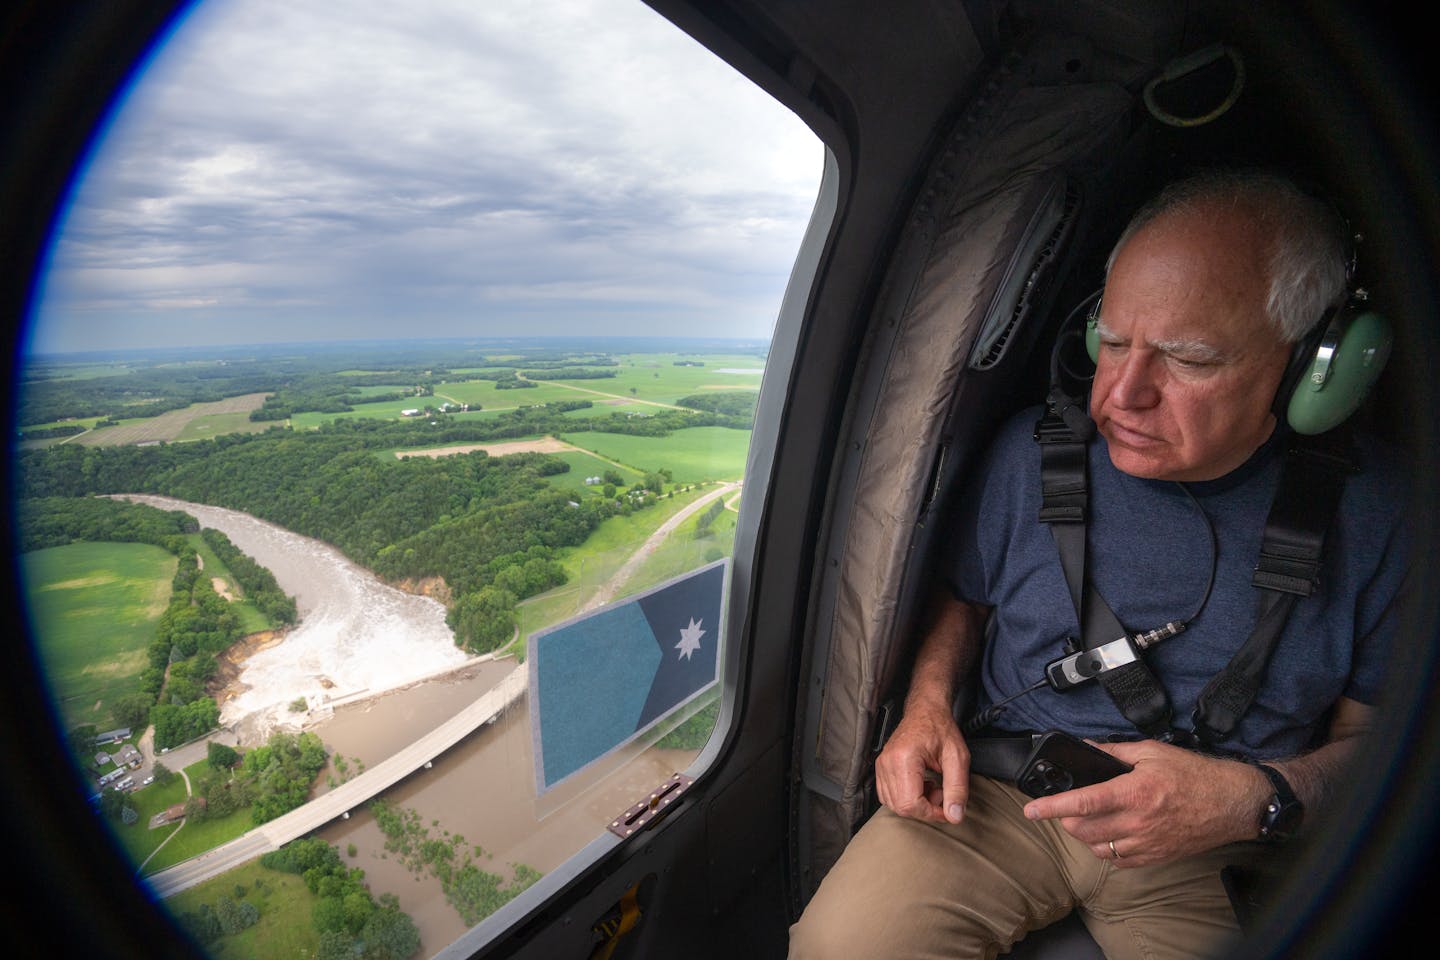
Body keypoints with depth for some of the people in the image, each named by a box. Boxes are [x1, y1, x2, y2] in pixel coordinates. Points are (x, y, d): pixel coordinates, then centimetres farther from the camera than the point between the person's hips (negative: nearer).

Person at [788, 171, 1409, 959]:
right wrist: (927, 704, -9)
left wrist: (1256, 798, -16)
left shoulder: (1375, 504, -6)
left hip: (1215, 854, 2)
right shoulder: (1033, 451, -5)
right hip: (1001, 792, -1)